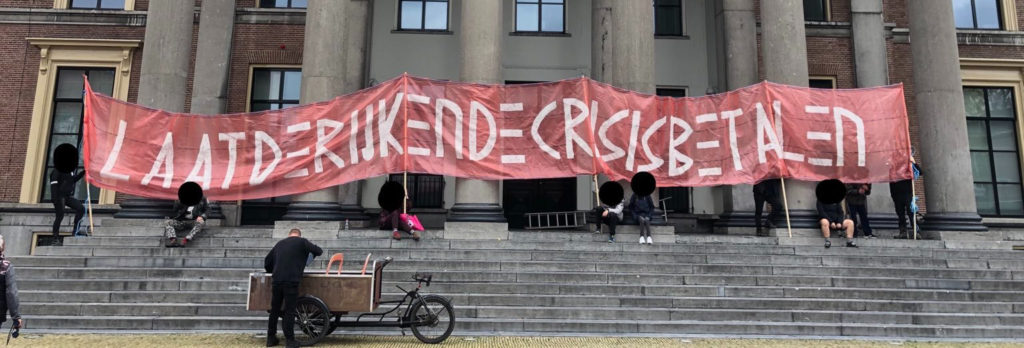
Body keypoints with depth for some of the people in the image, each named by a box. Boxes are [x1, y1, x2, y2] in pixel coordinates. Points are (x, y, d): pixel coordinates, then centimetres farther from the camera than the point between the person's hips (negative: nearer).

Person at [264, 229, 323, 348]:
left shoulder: (280, 243, 20)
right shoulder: (302, 242, 5)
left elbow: (267, 261, 23)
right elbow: (319, 251, -1)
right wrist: (311, 253, 20)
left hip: (276, 280, 5)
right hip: (291, 280, -5)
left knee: (274, 310, 13)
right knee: (289, 311, 0)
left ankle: (271, 338, 20)